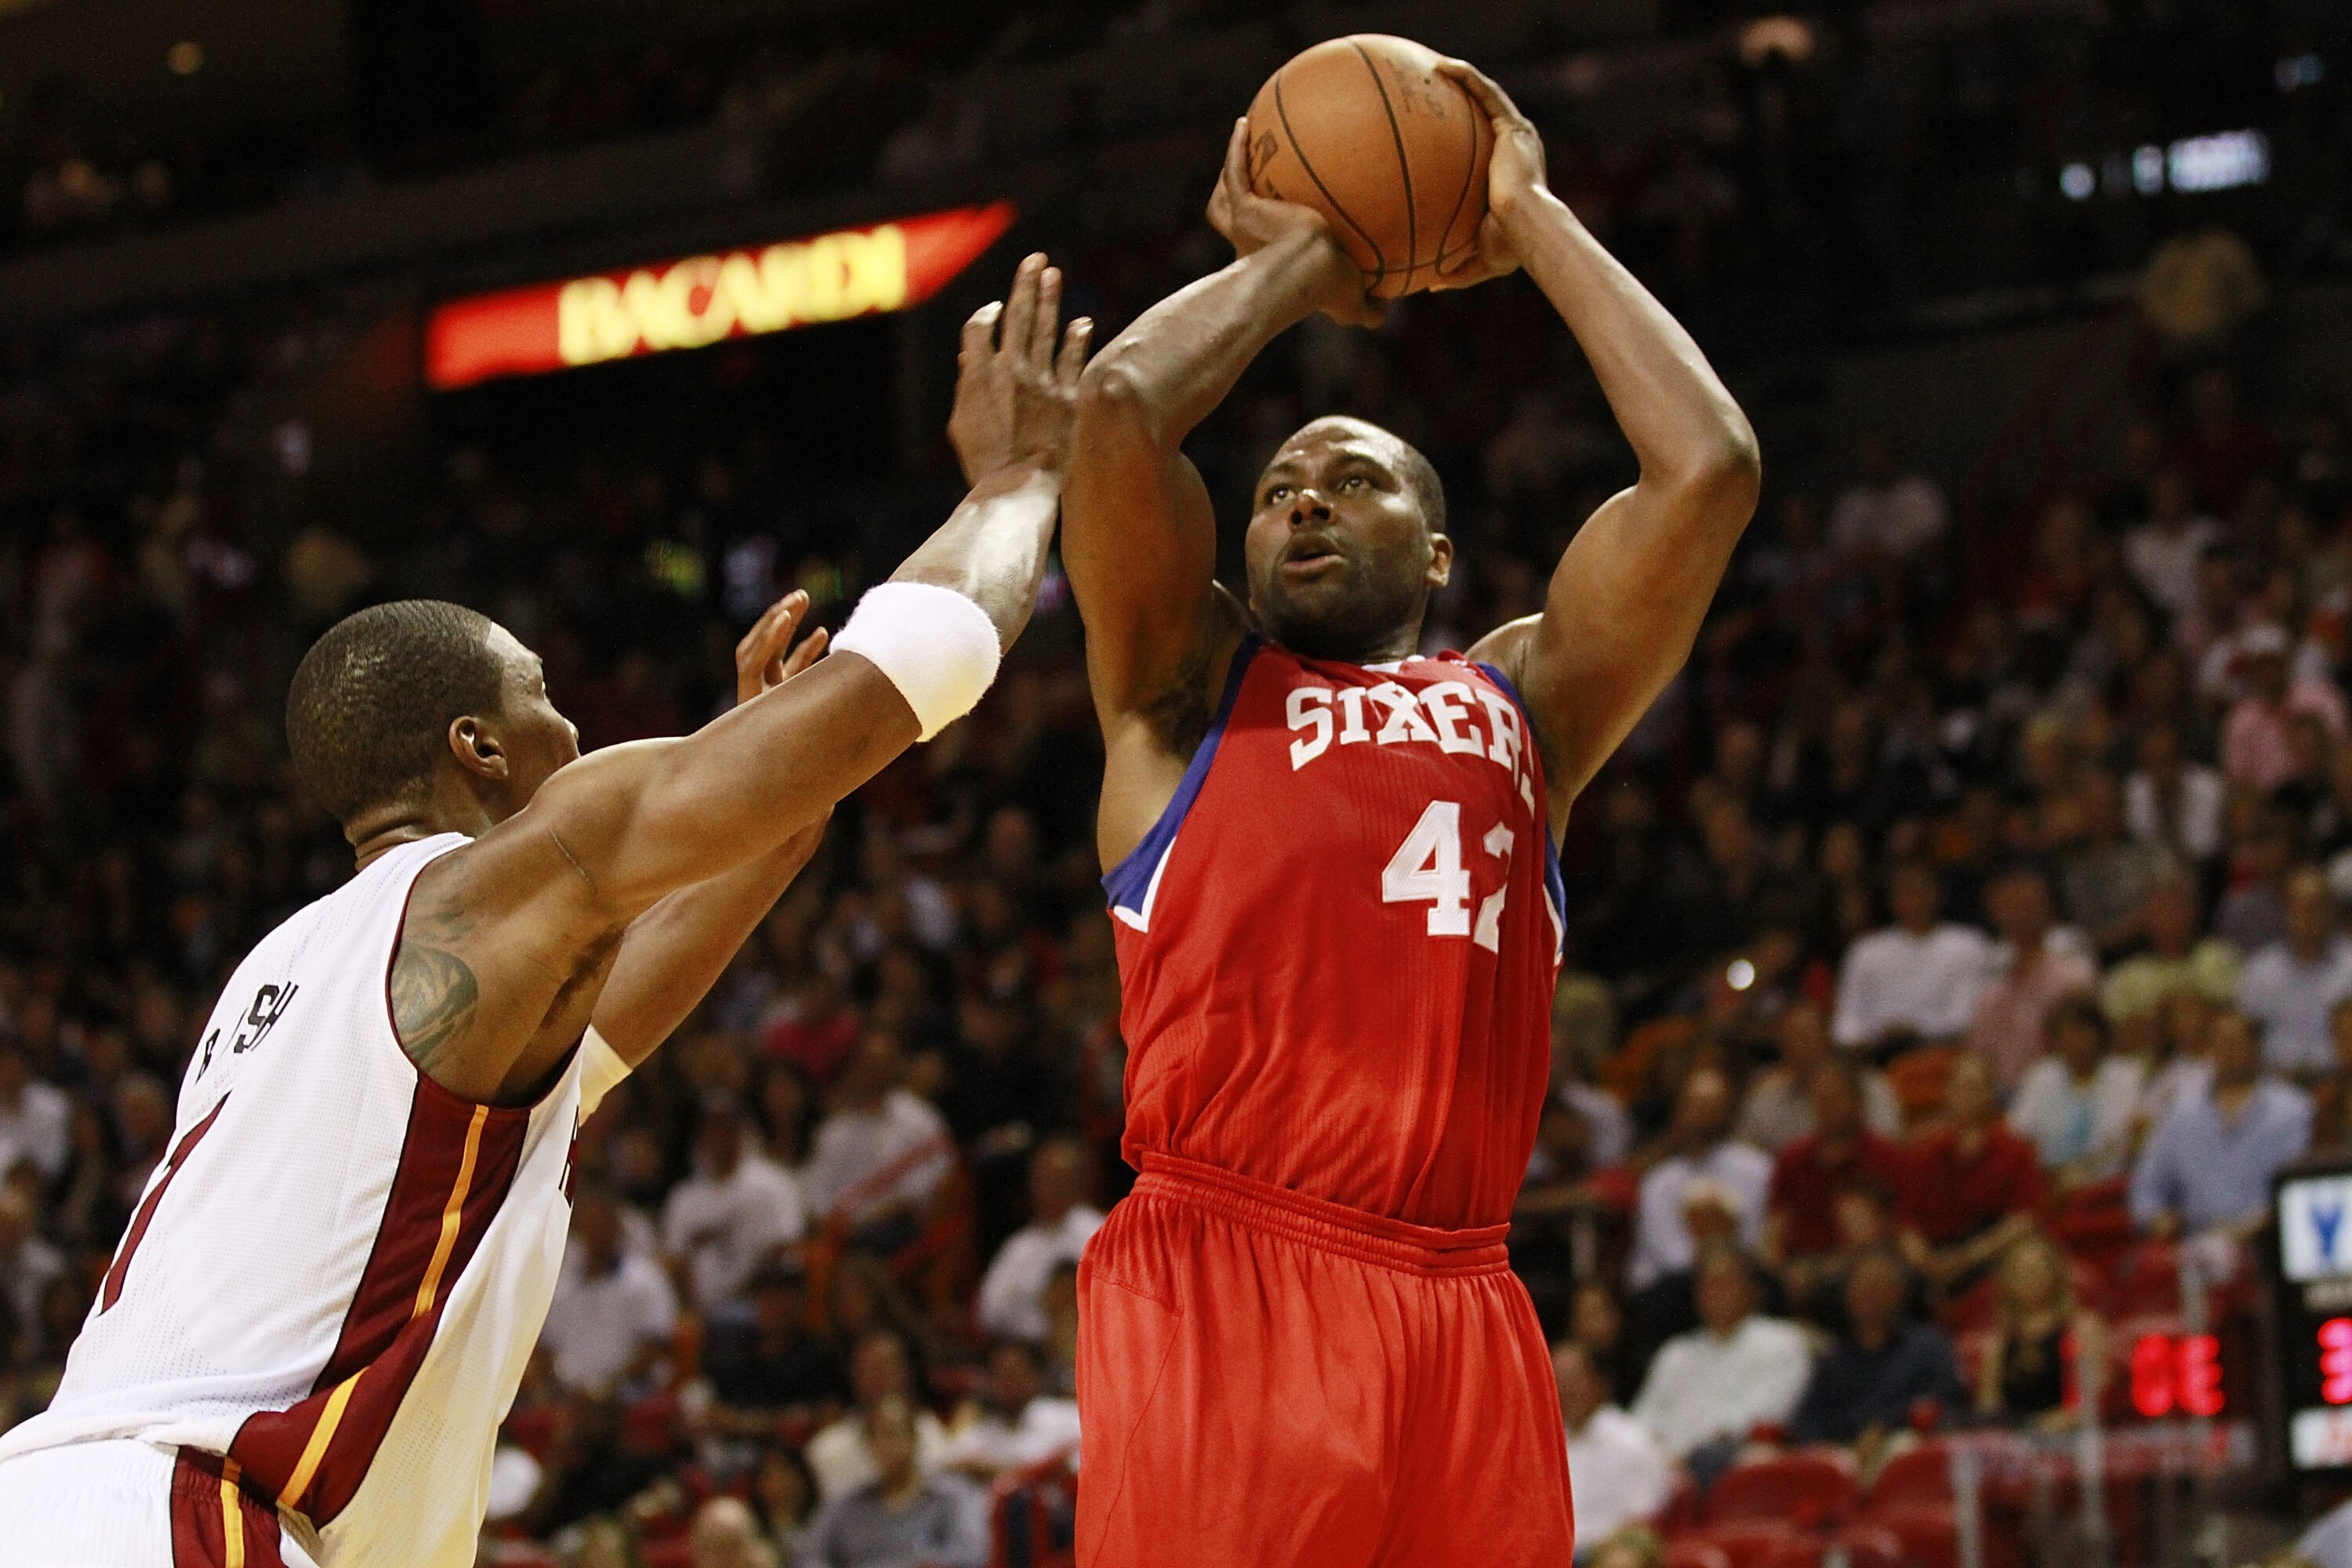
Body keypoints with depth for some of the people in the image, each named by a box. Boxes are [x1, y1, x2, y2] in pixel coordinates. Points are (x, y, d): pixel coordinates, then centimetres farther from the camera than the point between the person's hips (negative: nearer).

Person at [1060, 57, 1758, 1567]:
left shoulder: (1524, 702, 24)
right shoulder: (1191, 690, 17)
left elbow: (1708, 464, 13)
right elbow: (1119, 405, 2)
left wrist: (1534, 224, 21)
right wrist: (1293, 267, 19)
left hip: (1461, 1313, 3)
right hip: (1222, 1278, -3)